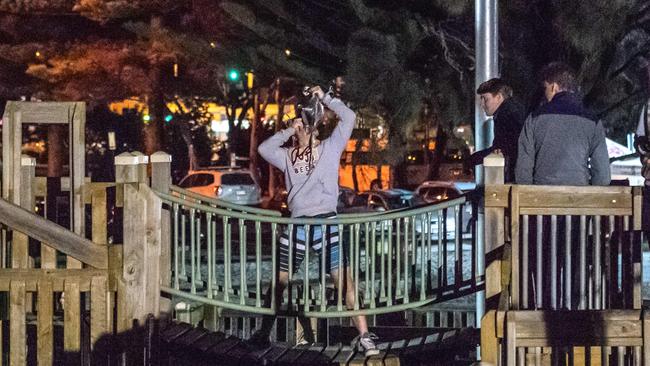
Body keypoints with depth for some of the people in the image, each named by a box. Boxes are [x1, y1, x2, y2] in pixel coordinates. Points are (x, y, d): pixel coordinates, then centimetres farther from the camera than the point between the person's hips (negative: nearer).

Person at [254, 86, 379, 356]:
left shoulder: (329, 148, 10)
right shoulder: (288, 156, 17)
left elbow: (349, 118, 2)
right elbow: (263, 149, 2)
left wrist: (324, 97, 5)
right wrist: (288, 130, 5)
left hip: (326, 222, -3)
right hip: (297, 225, 3)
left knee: (344, 279, -9)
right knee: (279, 281, 11)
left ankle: (364, 336, -10)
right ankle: (264, 332, 24)